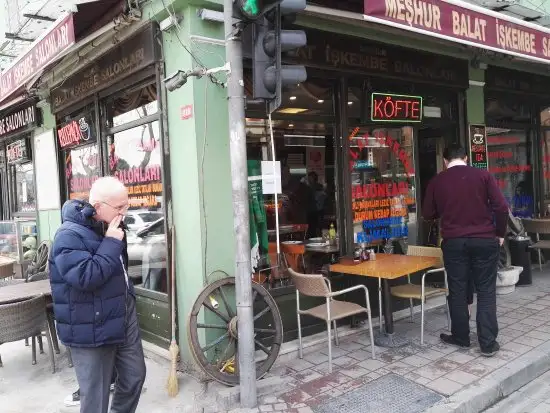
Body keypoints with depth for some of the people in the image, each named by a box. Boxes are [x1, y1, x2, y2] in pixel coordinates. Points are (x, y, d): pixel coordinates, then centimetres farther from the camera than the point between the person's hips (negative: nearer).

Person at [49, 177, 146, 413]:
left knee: (134, 377, 18)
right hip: (92, 330, -8)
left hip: (124, 318, 8)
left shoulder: (108, 228, 8)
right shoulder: (70, 236, -20)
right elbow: (85, 277, -32)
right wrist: (111, 243, -27)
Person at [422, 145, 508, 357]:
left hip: (453, 242, 1)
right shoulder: (483, 175, -2)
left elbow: (428, 214, 8)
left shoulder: (436, 181, 1)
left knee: (458, 290, 11)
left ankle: (460, 336, 22)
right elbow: (501, 207, -6)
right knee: (486, 291, 6)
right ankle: (488, 343, 7)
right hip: (484, 240, 0)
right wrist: (500, 234, 7)